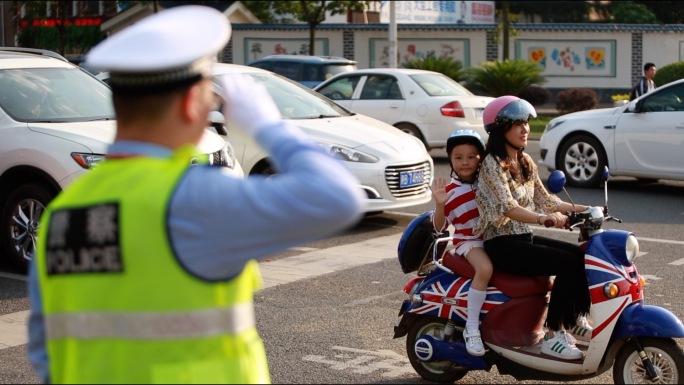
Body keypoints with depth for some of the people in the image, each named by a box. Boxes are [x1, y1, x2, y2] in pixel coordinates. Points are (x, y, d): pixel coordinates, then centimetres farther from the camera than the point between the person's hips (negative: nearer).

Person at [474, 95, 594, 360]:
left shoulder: (525, 162, 12)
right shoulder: (492, 163, -14)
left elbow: (543, 198, 17)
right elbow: (507, 207, -27)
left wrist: (580, 208, 8)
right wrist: (543, 218, -42)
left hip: (524, 238, 8)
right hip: (502, 245, -8)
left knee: (582, 256, -5)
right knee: (568, 263, -22)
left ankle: (577, 320, 7)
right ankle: (554, 336, -18)